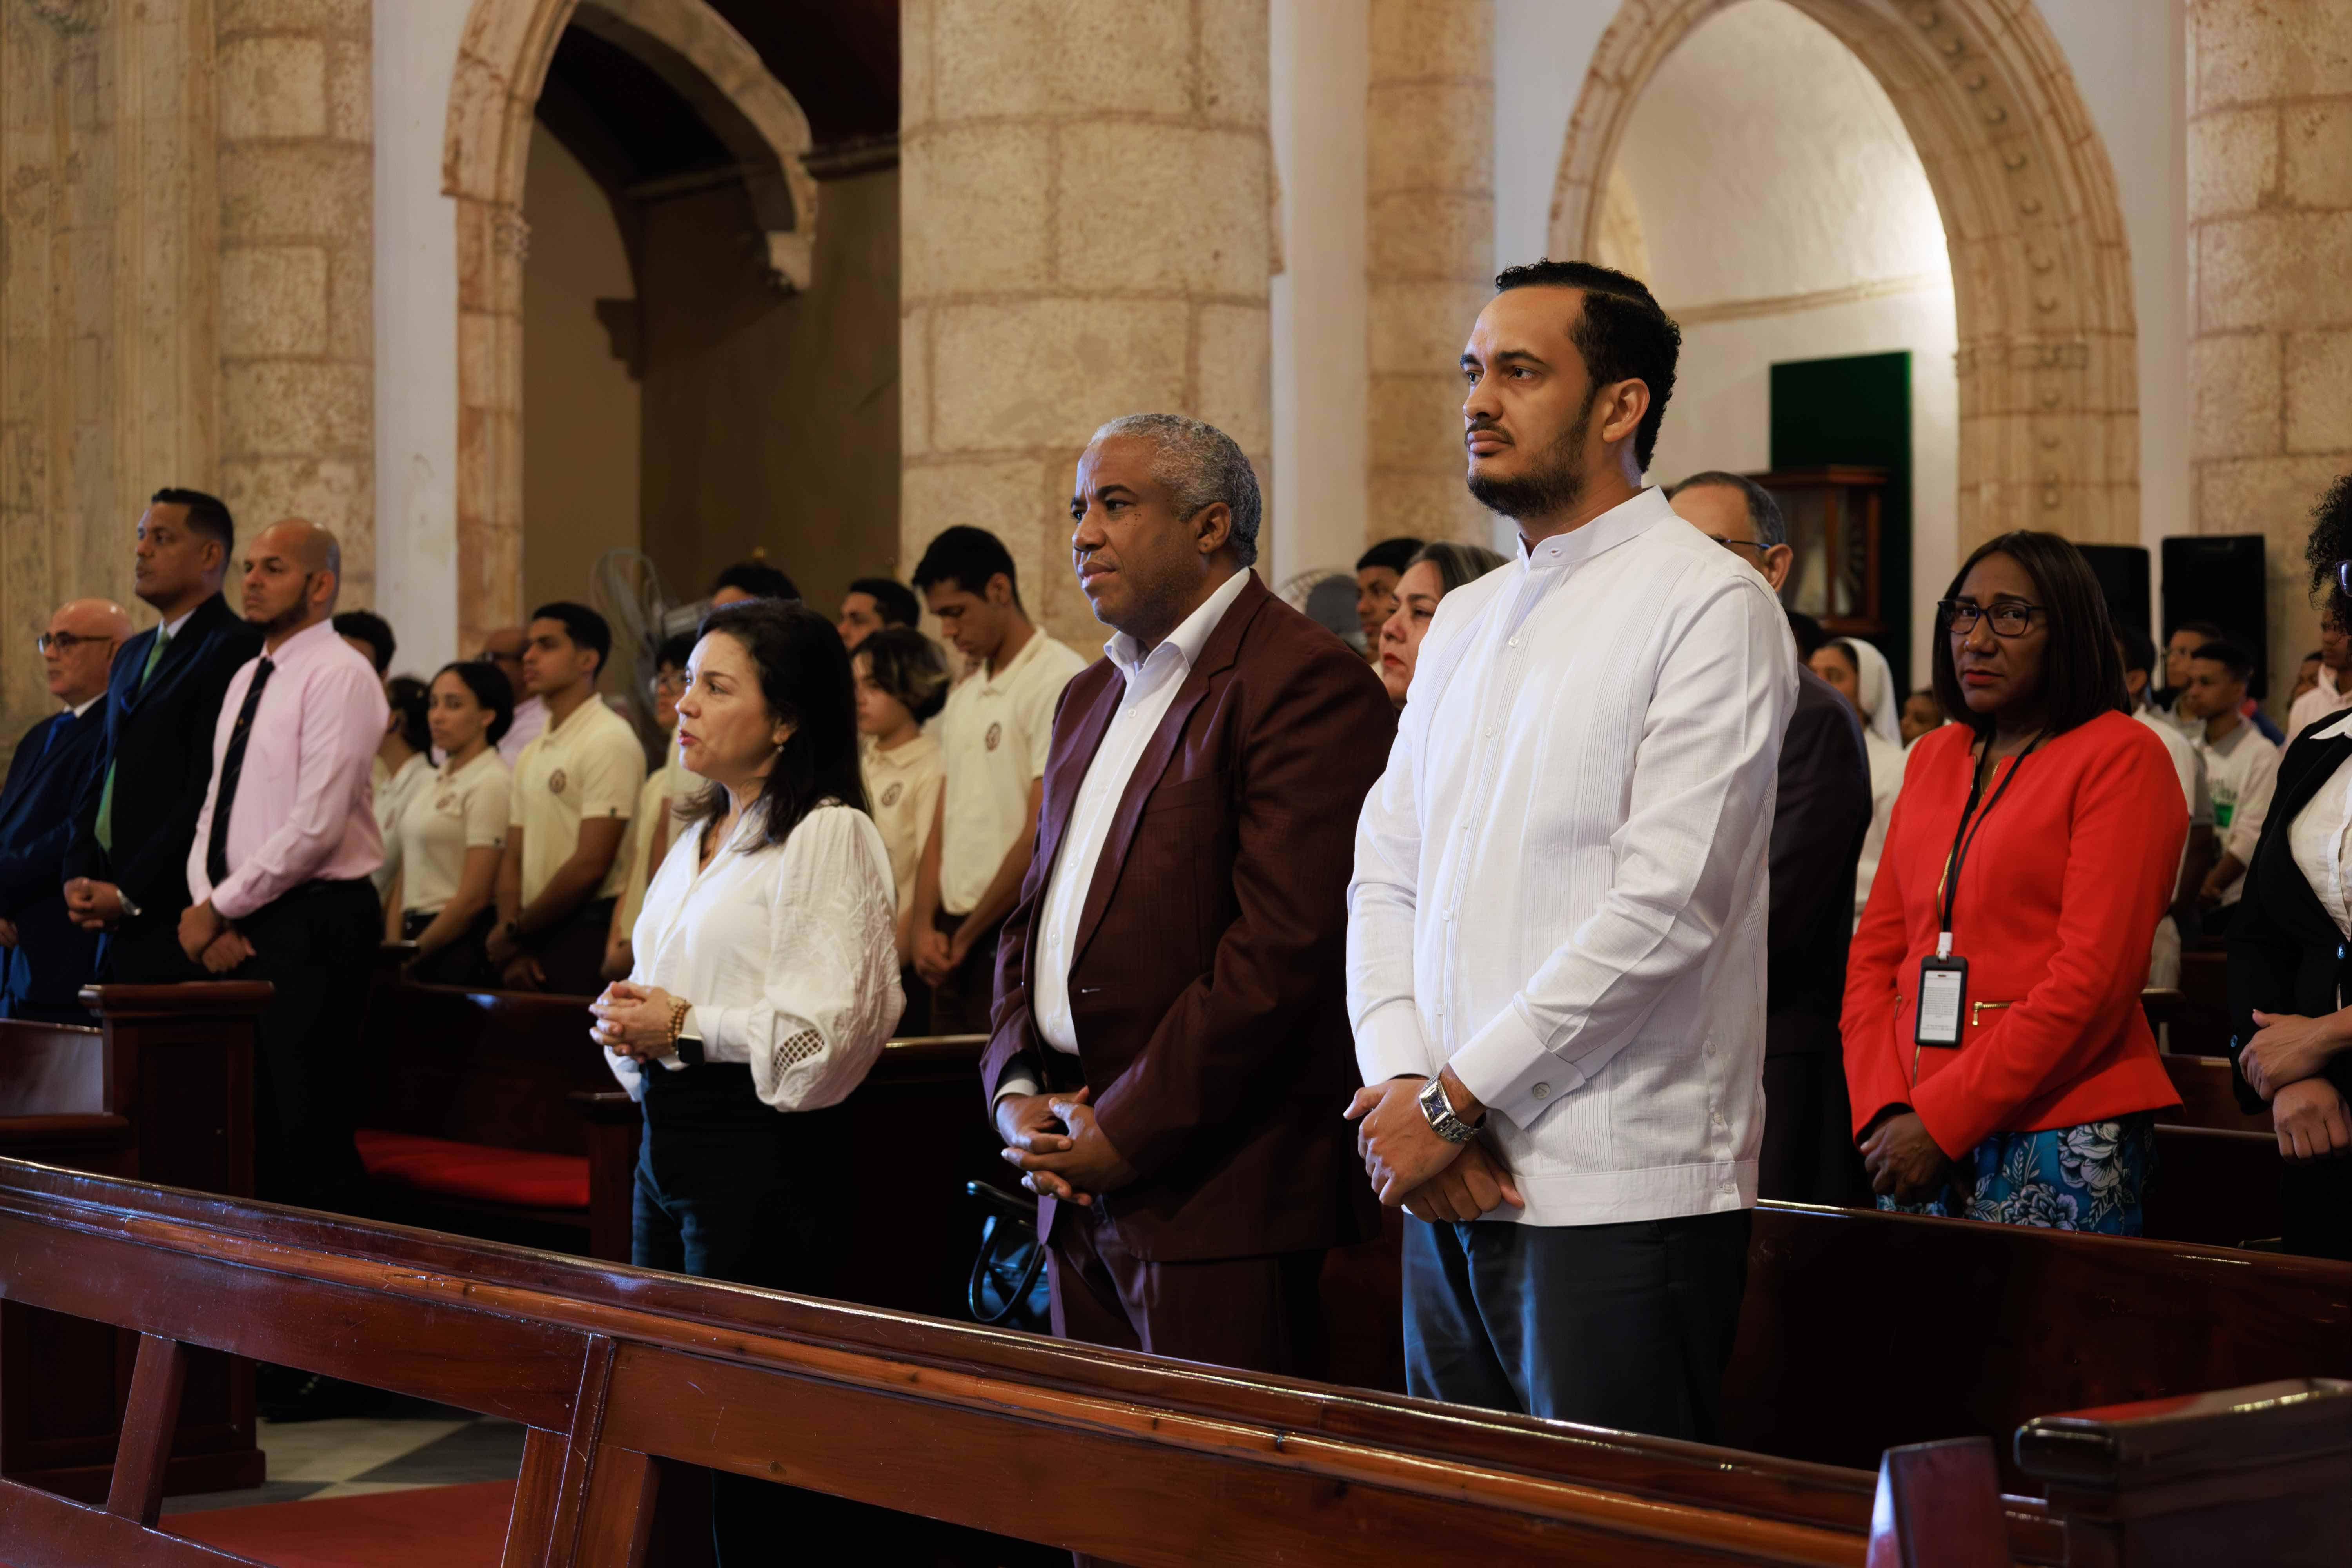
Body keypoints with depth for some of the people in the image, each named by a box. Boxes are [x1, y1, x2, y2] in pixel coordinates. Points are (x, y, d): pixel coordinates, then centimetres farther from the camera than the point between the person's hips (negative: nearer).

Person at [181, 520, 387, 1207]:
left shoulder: (340, 675, -9)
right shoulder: (247, 678, 18)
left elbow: (316, 826, -17)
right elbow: (214, 811, 17)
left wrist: (219, 907, -11)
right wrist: (205, 908, 0)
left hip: (310, 924, -8)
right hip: (237, 928, 8)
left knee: (305, 1137, -8)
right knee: (246, 1132, 7)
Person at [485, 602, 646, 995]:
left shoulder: (609, 741, -9)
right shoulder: (533, 753, 17)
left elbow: (590, 865, -14)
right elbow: (513, 858, 15)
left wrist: (514, 932, -6)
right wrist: (512, 945, -2)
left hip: (583, 933, -7)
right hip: (534, 940, 7)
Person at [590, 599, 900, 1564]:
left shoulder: (829, 836, -10)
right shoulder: (699, 839, 17)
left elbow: (836, 1024, -19)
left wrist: (687, 1026, -16)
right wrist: (629, 1022, 4)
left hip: (759, 1153, -9)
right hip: (668, 1139, 9)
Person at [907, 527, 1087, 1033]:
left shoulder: (1059, 681, -9)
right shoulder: (963, 698, 18)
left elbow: (1042, 837, -14)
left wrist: (967, 935, -7)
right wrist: (925, 925, 2)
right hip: (956, 941, 8)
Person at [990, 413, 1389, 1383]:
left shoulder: (1305, 681, -10)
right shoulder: (1094, 696, 20)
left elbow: (1283, 943, -18)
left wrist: (1128, 1130, -15)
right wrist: (1015, 1088, 4)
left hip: (1218, 1190, -8)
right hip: (1078, 1183, 8)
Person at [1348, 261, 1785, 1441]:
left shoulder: (1708, 604, -8)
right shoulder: (1464, 622, 17)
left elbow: (1664, 910, -16)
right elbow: (1384, 878, 13)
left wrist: (1456, 1098, -12)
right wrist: (1403, 1087, -5)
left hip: (1618, 1199, -7)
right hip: (1445, 1191, 7)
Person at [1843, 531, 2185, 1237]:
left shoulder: (2122, 756, -3)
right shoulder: (1933, 757, 16)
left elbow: (2093, 978, -12)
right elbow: (1875, 950, 13)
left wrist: (1943, 1119, -13)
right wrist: (1883, 1111, -3)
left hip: (2061, 1146, -5)